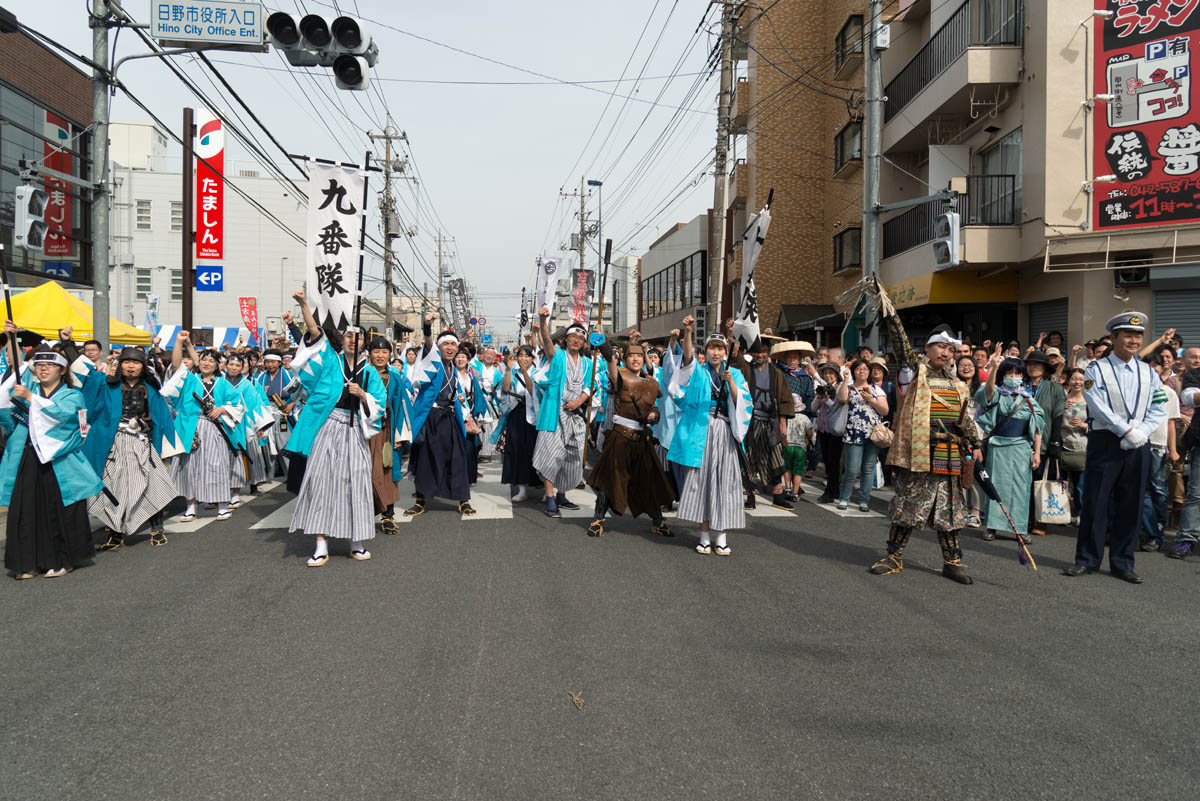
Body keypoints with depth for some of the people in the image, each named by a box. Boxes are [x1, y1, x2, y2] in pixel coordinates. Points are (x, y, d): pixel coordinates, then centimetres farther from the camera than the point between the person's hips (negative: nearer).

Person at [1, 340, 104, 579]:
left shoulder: (72, 395, 5)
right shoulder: (29, 386, 18)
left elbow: (63, 412, -13)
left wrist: (30, 398, -14)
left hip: (58, 463, -3)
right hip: (26, 462, 4)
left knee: (58, 512, -1)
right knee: (27, 512, 3)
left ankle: (61, 560, 10)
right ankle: (29, 562, 12)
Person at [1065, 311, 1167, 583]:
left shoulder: (1148, 372, 12)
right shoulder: (1097, 369, 0)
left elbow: (1159, 408, 7)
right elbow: (1099, 407, -10)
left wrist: (1141, 432, -9)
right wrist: (1127, 431, -16)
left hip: (1138, 446, 4)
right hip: (1105, 442, -3)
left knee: (1131, 505, 7)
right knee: (1095, 501, -2)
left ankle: (1122, 563, 17)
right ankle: (1087, 560, 8)